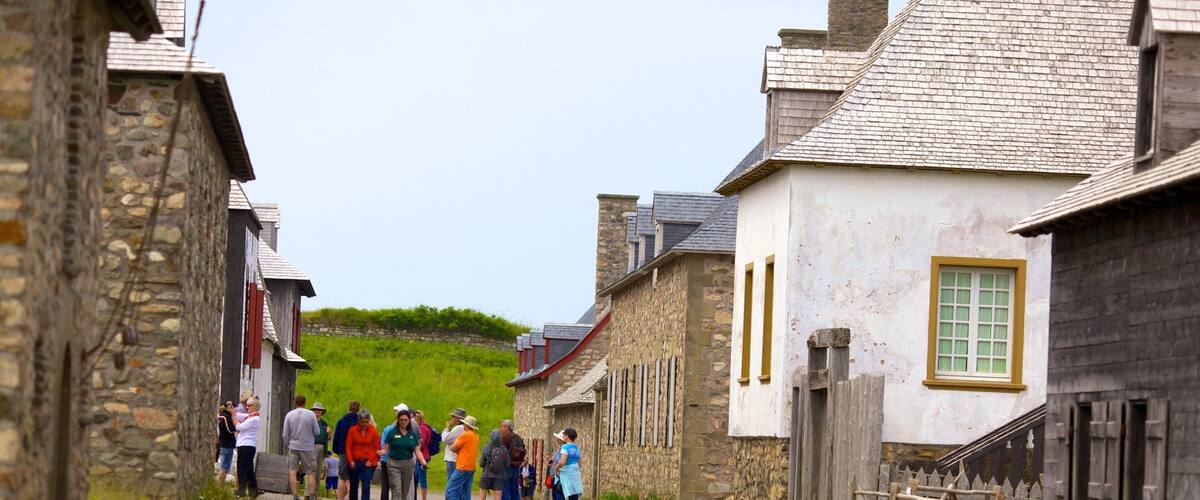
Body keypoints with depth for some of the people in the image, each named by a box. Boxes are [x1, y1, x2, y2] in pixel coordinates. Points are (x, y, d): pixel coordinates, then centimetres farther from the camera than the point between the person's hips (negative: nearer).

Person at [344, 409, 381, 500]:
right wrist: (350, 461, -10)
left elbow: (377, 448, 2)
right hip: (354, 463, 2)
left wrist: (371, 460, -7)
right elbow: (348, 447, -1)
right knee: (353, 487, 11)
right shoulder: (352, 431, -1)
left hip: (368, 463, -2)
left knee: (366, 487, -10)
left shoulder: (374, 432, -1)